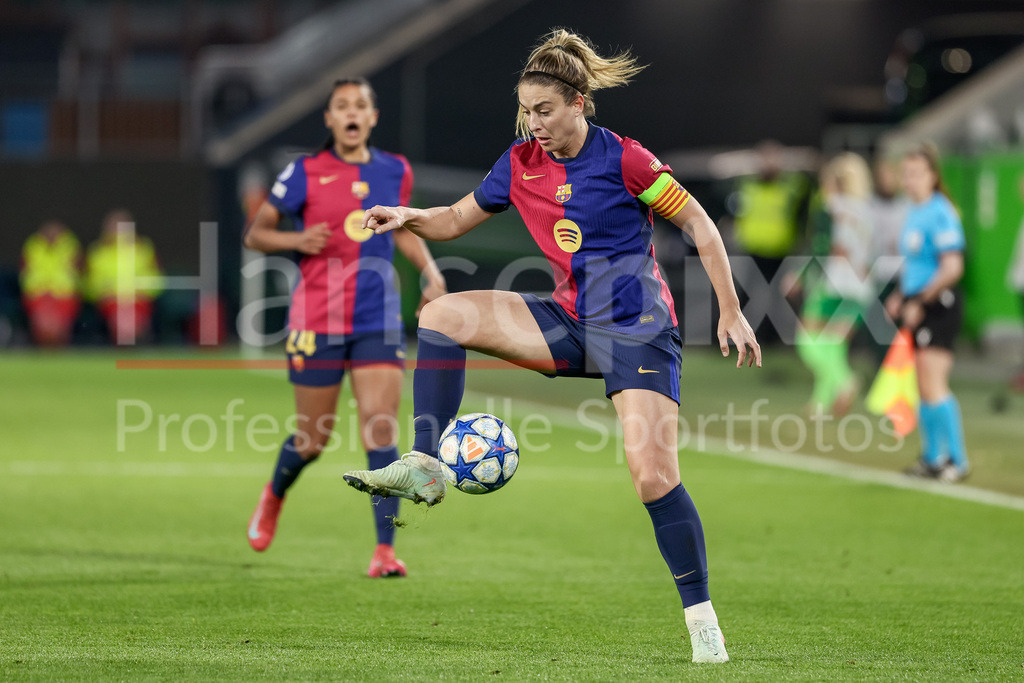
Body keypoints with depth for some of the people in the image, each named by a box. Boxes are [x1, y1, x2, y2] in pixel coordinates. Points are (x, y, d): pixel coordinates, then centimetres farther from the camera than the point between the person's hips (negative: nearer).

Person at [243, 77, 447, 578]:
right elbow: (255, 234, 2)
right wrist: (296, 240, -18)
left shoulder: (395, 172, 7)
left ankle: (385, 549, -11)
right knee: (312, 440, 6)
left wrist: (430, 270, 7)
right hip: (317, 322, -2)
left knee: (380, 431, -11)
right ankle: (275, 495, 40)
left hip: (379, 322, 2)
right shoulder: (305, 173, -3)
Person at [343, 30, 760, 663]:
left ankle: (703, 622, -8)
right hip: (570, 322, 6)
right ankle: (423, 467, -11)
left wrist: (731, 313, -7)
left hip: (637, 328, -6)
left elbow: (701, 227, -6)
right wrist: (409, 217, -6)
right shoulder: (521, 164, 4)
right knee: (443, 314, -10)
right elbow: (457, 219, 16)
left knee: (654, 475, -17)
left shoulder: (623, 159, -12)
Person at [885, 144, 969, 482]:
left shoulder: (940, 214, -15)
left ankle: (957, 460, -7)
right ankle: (932, 457, 21)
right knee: (923, 386, 12)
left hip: (939, 305, -9)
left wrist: (920, 301, -18)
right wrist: (900, 296, 15)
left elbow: (952, 269, -21)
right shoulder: (914, 213, 14)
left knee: (933, 385, -12)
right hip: (919, 306, 9)